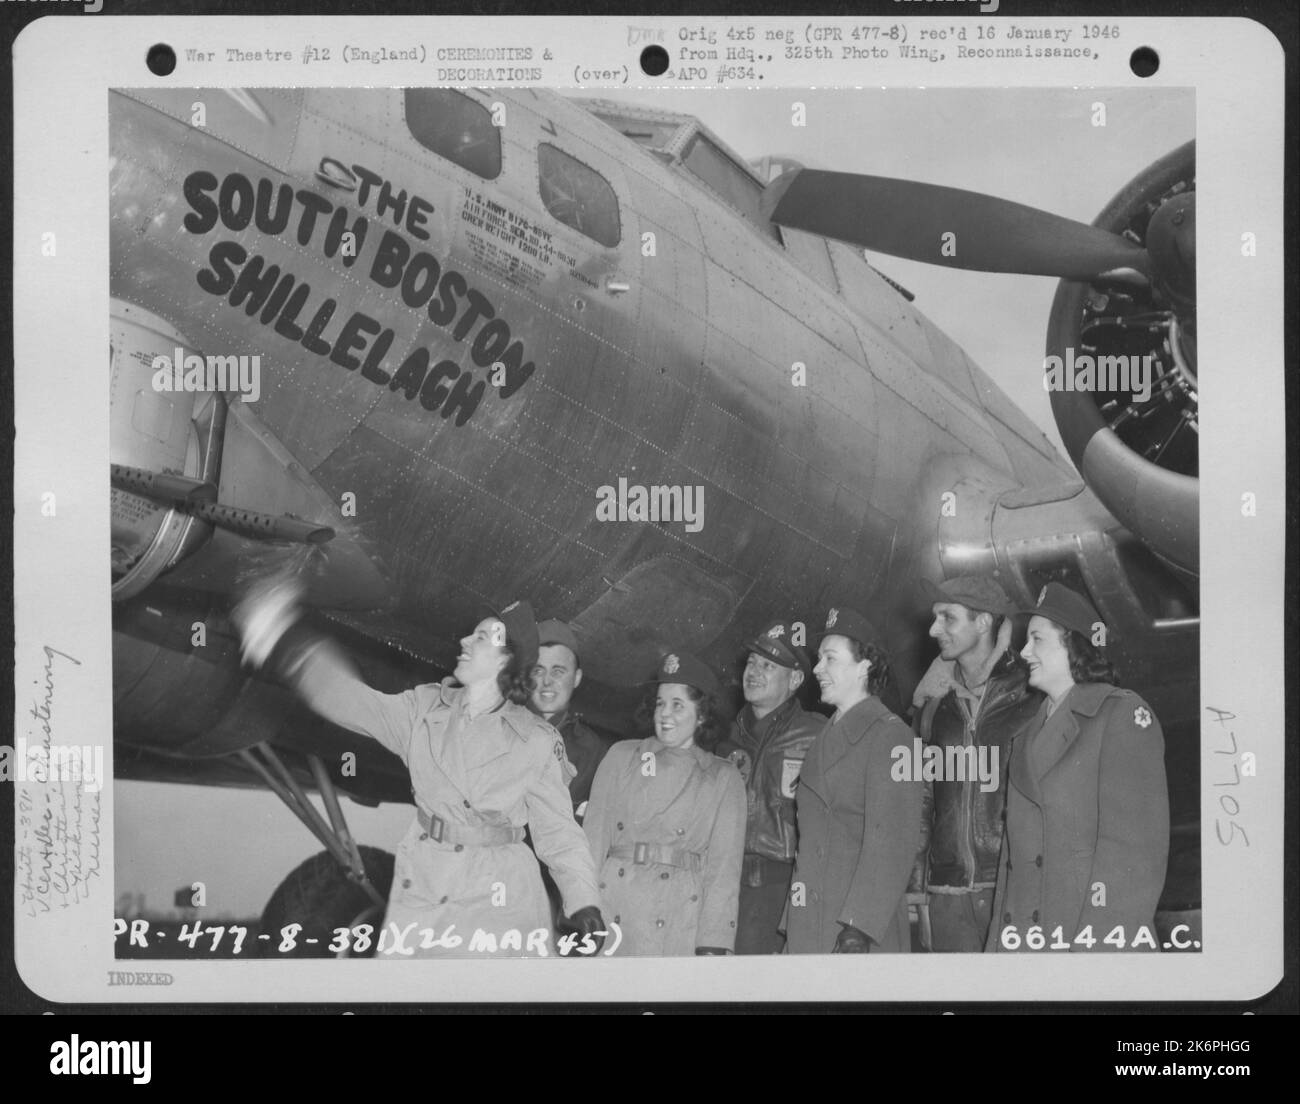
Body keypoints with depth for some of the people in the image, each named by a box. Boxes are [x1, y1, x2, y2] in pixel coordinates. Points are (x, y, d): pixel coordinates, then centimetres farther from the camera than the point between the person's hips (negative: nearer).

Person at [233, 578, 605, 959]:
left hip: (501, 901, -2)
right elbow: (355, 702, -4)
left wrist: (584, 904, -11)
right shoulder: (424, 709, 6)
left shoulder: (538, 741, -2)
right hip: (422, 893, 3)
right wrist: (288, 644, -15)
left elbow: (558, 831, 0)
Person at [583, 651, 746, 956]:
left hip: (681, 924, -1)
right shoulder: (621, 756, 13)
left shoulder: (723, 778, 10)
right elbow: (593, 838, 8)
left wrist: (713, 945, -6)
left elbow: (723, 865, 3)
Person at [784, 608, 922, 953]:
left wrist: (858, 928, -20)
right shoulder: (825, 738, 18)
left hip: (863, 928, -7)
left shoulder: (888, 734, -5)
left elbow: (894, 841, -14)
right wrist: (790, 926, 12)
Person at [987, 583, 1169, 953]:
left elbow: (1135, 843, -11)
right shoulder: (1029, 731, 19)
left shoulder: (1124, 714, -2)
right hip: (1024, 935, 6)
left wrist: (1096, 938, -18)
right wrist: (1000, 935, 7)